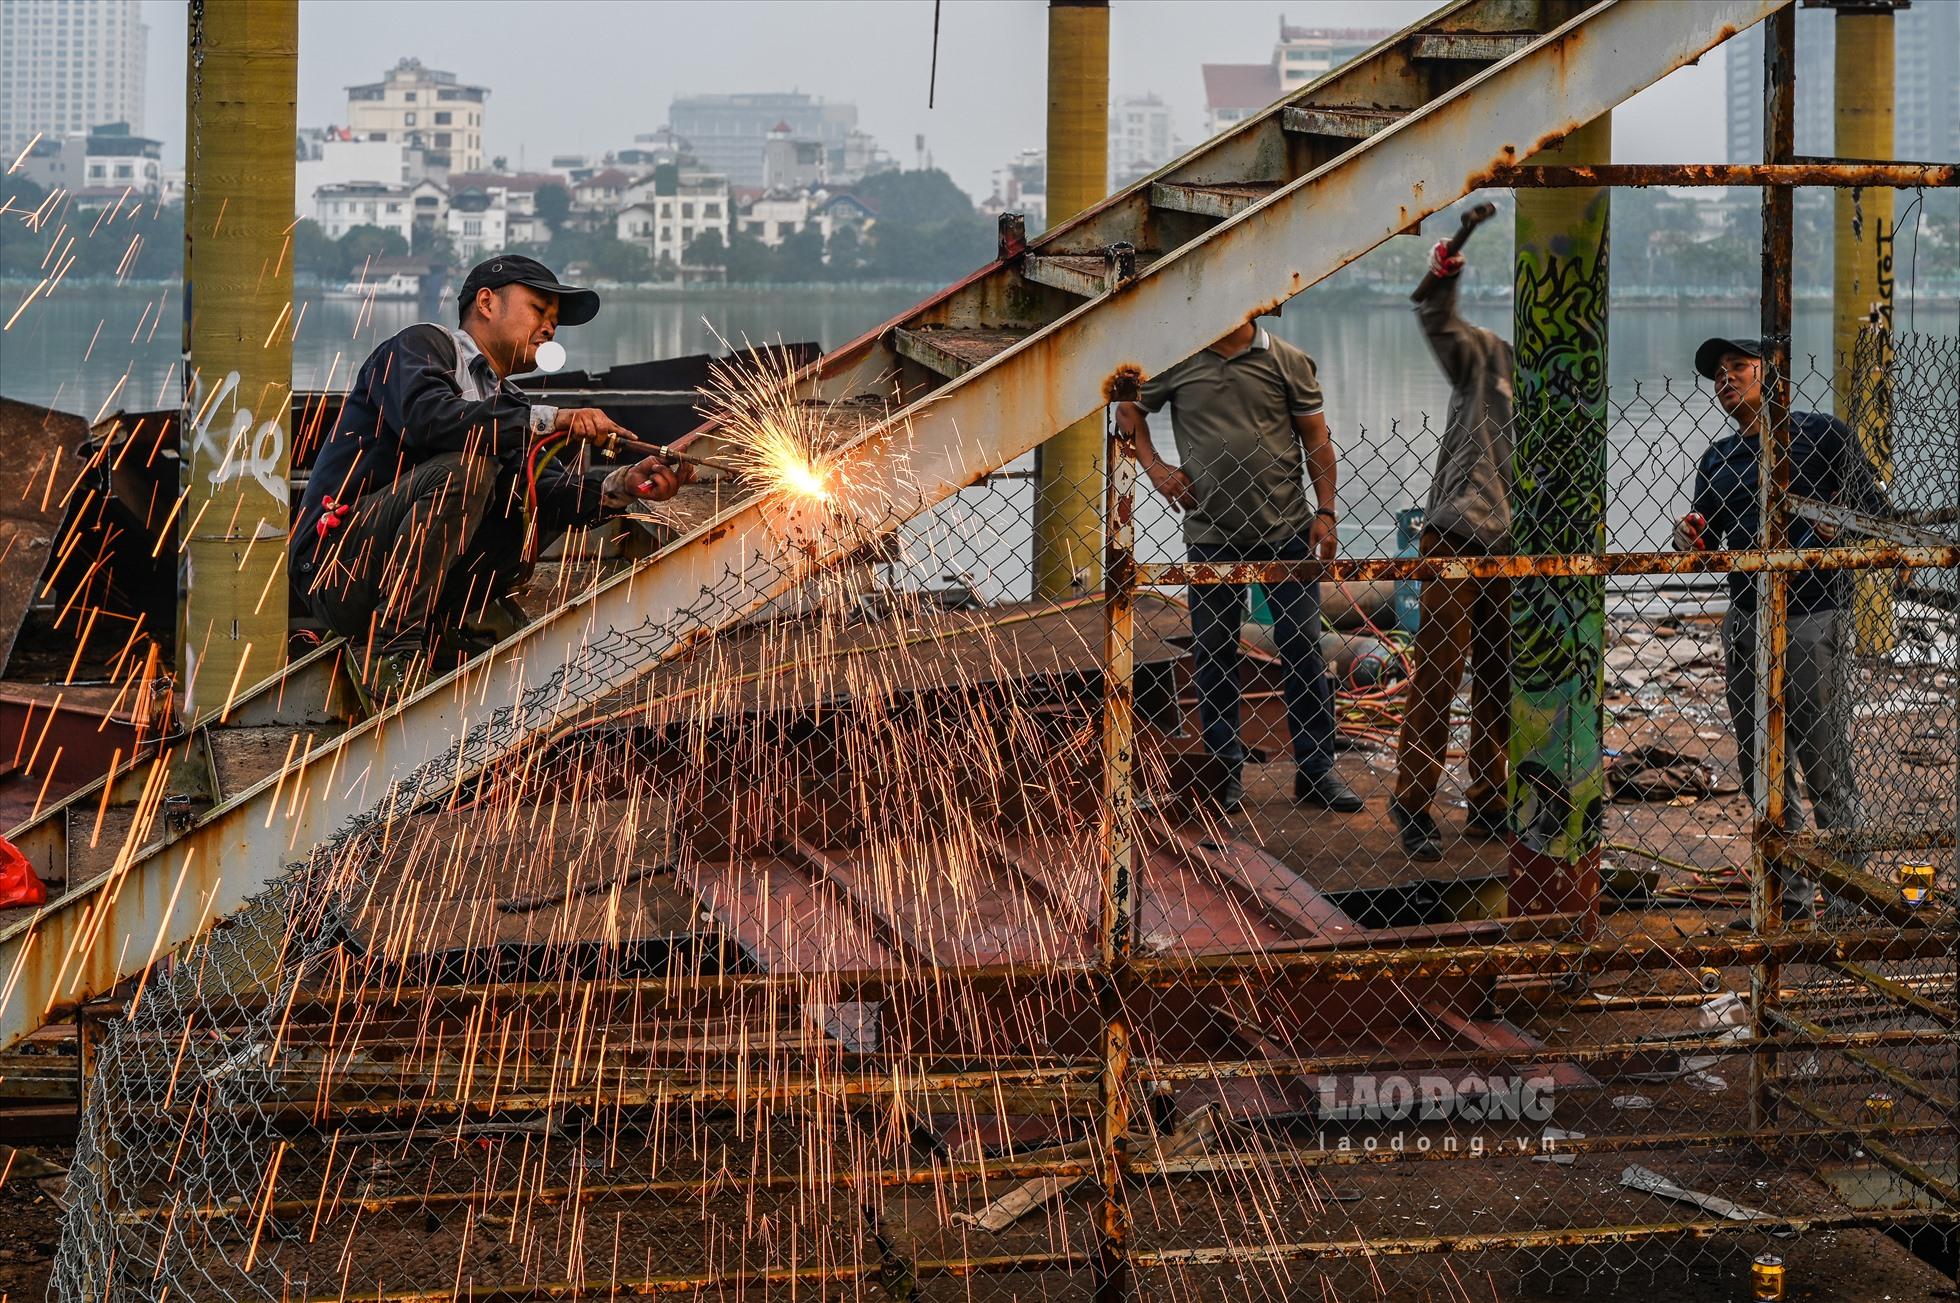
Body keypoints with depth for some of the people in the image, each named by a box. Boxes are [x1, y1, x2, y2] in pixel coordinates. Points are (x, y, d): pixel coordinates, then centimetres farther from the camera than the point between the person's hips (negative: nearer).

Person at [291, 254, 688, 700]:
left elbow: (552, 497, 2)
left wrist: (622, 484, -16)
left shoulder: (506, 403, 21)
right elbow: (426, 417, -25)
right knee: (466, 466, -28)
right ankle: (392, 649, -26)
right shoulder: (419, 346, 0)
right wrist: (548, 419, -27)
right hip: (336, 570, -8)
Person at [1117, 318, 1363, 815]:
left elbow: (1316, 440, 4)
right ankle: (1224, 771, 15)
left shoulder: (1288, 361, 1)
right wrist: (1153, 466, 1)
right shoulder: (1177, 363, 2)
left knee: (1303, 647, 1)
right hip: (1211, 534, 1)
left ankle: (1316, 770, 9)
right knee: (1213, 653, 5)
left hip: (1287, 530, -1)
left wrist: (1325, 512, -2)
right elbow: (1130, 408, 15)